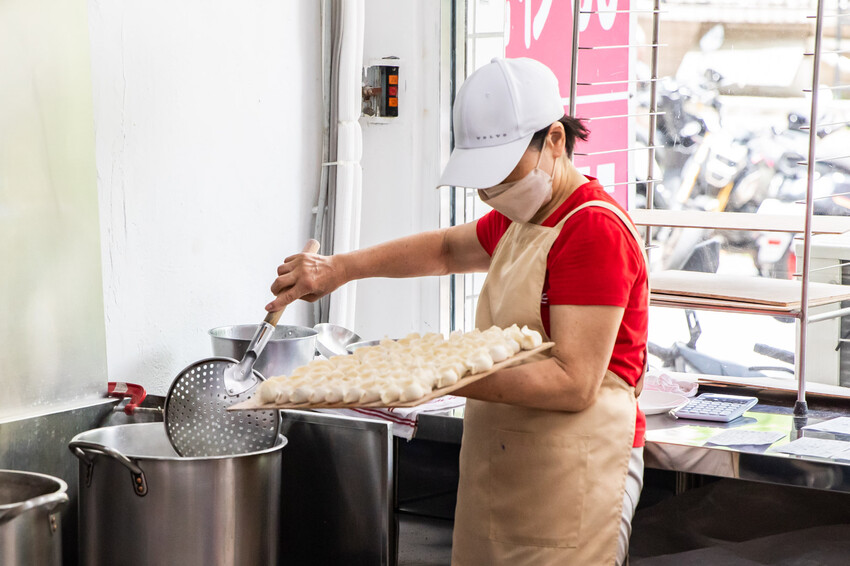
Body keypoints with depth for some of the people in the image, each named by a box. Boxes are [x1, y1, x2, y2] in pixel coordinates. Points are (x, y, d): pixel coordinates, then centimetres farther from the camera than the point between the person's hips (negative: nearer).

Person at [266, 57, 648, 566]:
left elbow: (574, 382, -23)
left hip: (572, 480, -9)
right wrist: (343, 267, 15)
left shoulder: (594, 228, -17)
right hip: (501, 468, 9)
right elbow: (449, 248, 30)